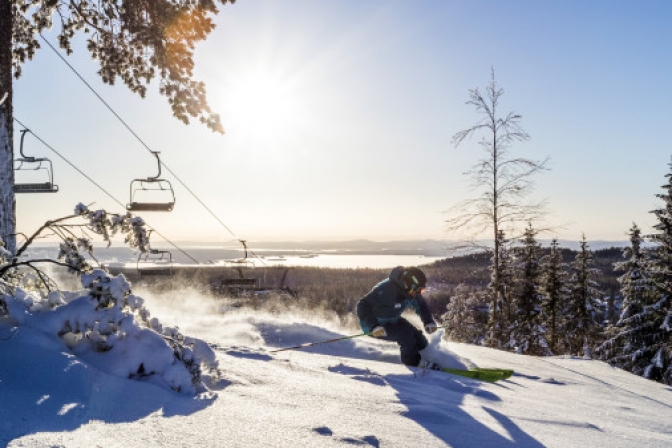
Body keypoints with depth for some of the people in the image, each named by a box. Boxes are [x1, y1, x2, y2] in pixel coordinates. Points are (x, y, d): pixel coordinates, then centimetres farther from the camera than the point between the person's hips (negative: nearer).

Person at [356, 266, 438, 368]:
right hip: (376, 324, -7)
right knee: (405, 335, -26)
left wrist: (429, 322, -13)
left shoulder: (411, 292, -12)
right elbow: (363, 305, -34)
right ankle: (413, 363, -7)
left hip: (392, 320, 7)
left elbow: (421, 306, 5)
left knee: (420, 342, -1)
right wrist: (374, 326, -43)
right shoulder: (386, 289, -35)